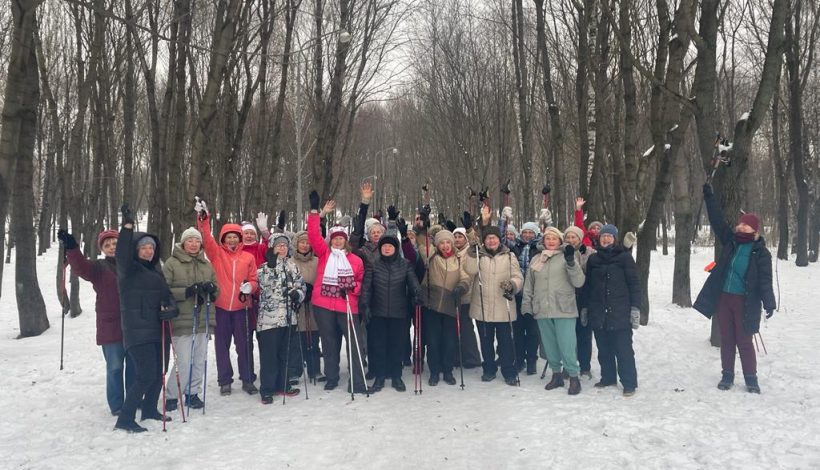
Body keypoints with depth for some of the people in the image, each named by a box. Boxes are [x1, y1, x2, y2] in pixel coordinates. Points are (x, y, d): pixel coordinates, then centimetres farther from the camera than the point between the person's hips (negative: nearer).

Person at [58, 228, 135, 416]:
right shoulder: (98, 267, 2)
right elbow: (81, 267, -19)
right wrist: (72, 249, -37)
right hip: (110, 326, -3)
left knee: (134, 366, 11)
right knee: (115, 367, 0)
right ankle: (117, 405, 10)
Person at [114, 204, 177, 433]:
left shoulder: (155, 271, 16)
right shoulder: (128, 269, -6)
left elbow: (166, 294, 13)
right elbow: (122, 254, -27)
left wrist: (171, 308, -10)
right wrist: (127, 226, -36)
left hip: (155, 329, 8)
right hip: (137, 330, -8)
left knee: (157, 373, 15)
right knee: (146, 375, -13)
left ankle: (149, 409, 34)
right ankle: (125, 419, -5)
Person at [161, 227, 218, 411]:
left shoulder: (206, 265, 13)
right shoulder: (171, 263, -2)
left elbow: (216, 291, 17)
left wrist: (211, 288, -6)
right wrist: (187, 291, -20)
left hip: (203, 320, 5)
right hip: (182, 321, -5)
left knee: (199, 360, 9)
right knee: (184, 362, -7)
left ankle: (192, 393, 23)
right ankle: (171, 395, 10)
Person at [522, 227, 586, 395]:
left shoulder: (566, 257, 1)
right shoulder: (536, 260, 11)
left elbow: (578, 282, -8)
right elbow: (529, 286, 16)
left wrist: (571, 263, -21)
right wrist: (527, 306, 10)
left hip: (564, 310, -4)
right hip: (542, 311, 4)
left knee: (566, 345, -7)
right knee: (549, 345, 10)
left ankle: (574, 377, 5)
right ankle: (556, 374, 23)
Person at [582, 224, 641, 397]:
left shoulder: (624, 257, -1)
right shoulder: (593, 259, 12)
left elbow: (634, 284, -4)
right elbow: (587, 286, 17)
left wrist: (635, 308, -10)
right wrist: (585, 308, 15)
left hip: (620, 312, -4)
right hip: (598, 313, 4)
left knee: (623, 348, -3)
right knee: (603, 349, 11)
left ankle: (629, 383, 4)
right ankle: (608, 377, 24)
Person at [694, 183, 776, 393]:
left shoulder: (761, 252, -7)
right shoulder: (731, 241, 4)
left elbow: (765, 280, -9)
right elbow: (717, 220, 0)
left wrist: (769, 303, -18)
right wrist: (709, 197, -7)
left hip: (745, 302, -4)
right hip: (724, 298, 4)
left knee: (744, 341, 3)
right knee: (726, 339, 11)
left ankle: (751, 378, 16)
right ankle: (727, 375, 22)